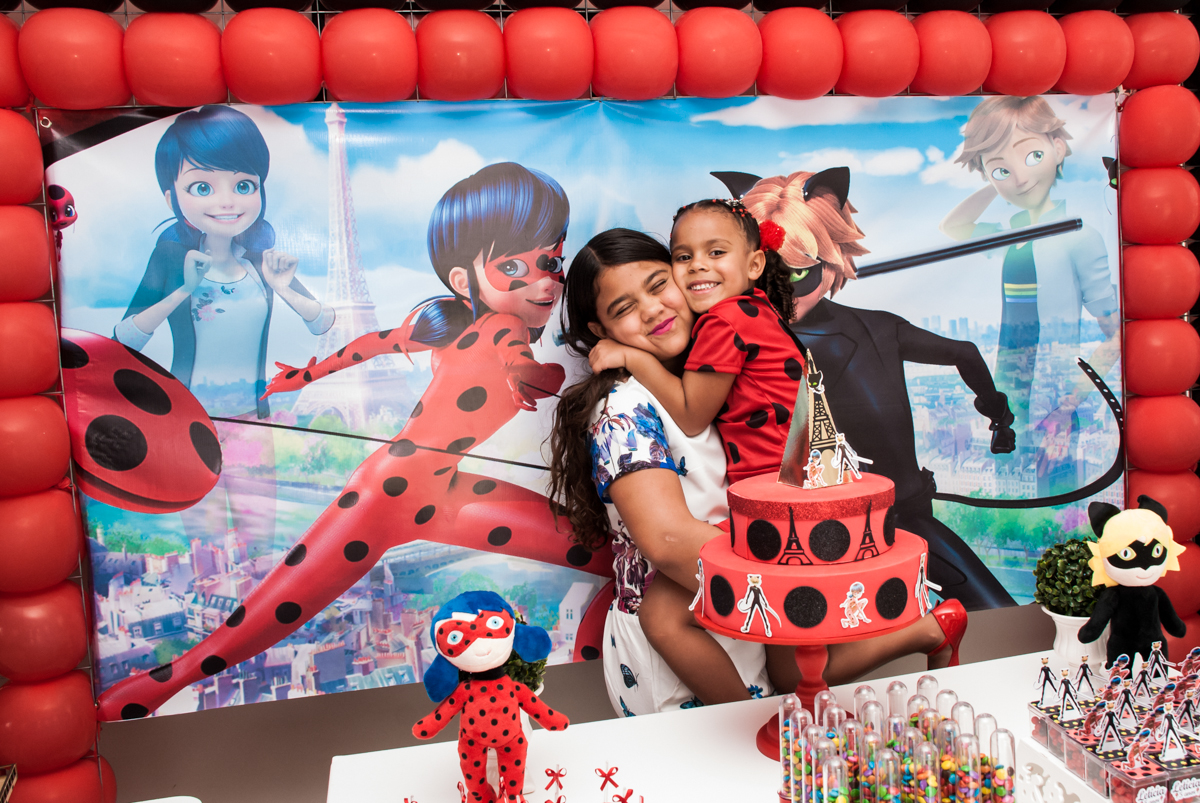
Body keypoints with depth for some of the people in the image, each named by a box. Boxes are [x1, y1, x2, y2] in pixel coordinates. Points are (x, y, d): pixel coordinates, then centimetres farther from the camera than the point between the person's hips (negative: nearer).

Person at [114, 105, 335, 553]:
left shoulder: (263, 262, -4)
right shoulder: (173, 260, -11)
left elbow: (324, 324, -2)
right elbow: (124, 340, -17)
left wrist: (285, 290, -20)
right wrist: (184, 291, -28)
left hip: (251, 420, 2)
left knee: (260, 537, 8)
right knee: (206, 540, 8)